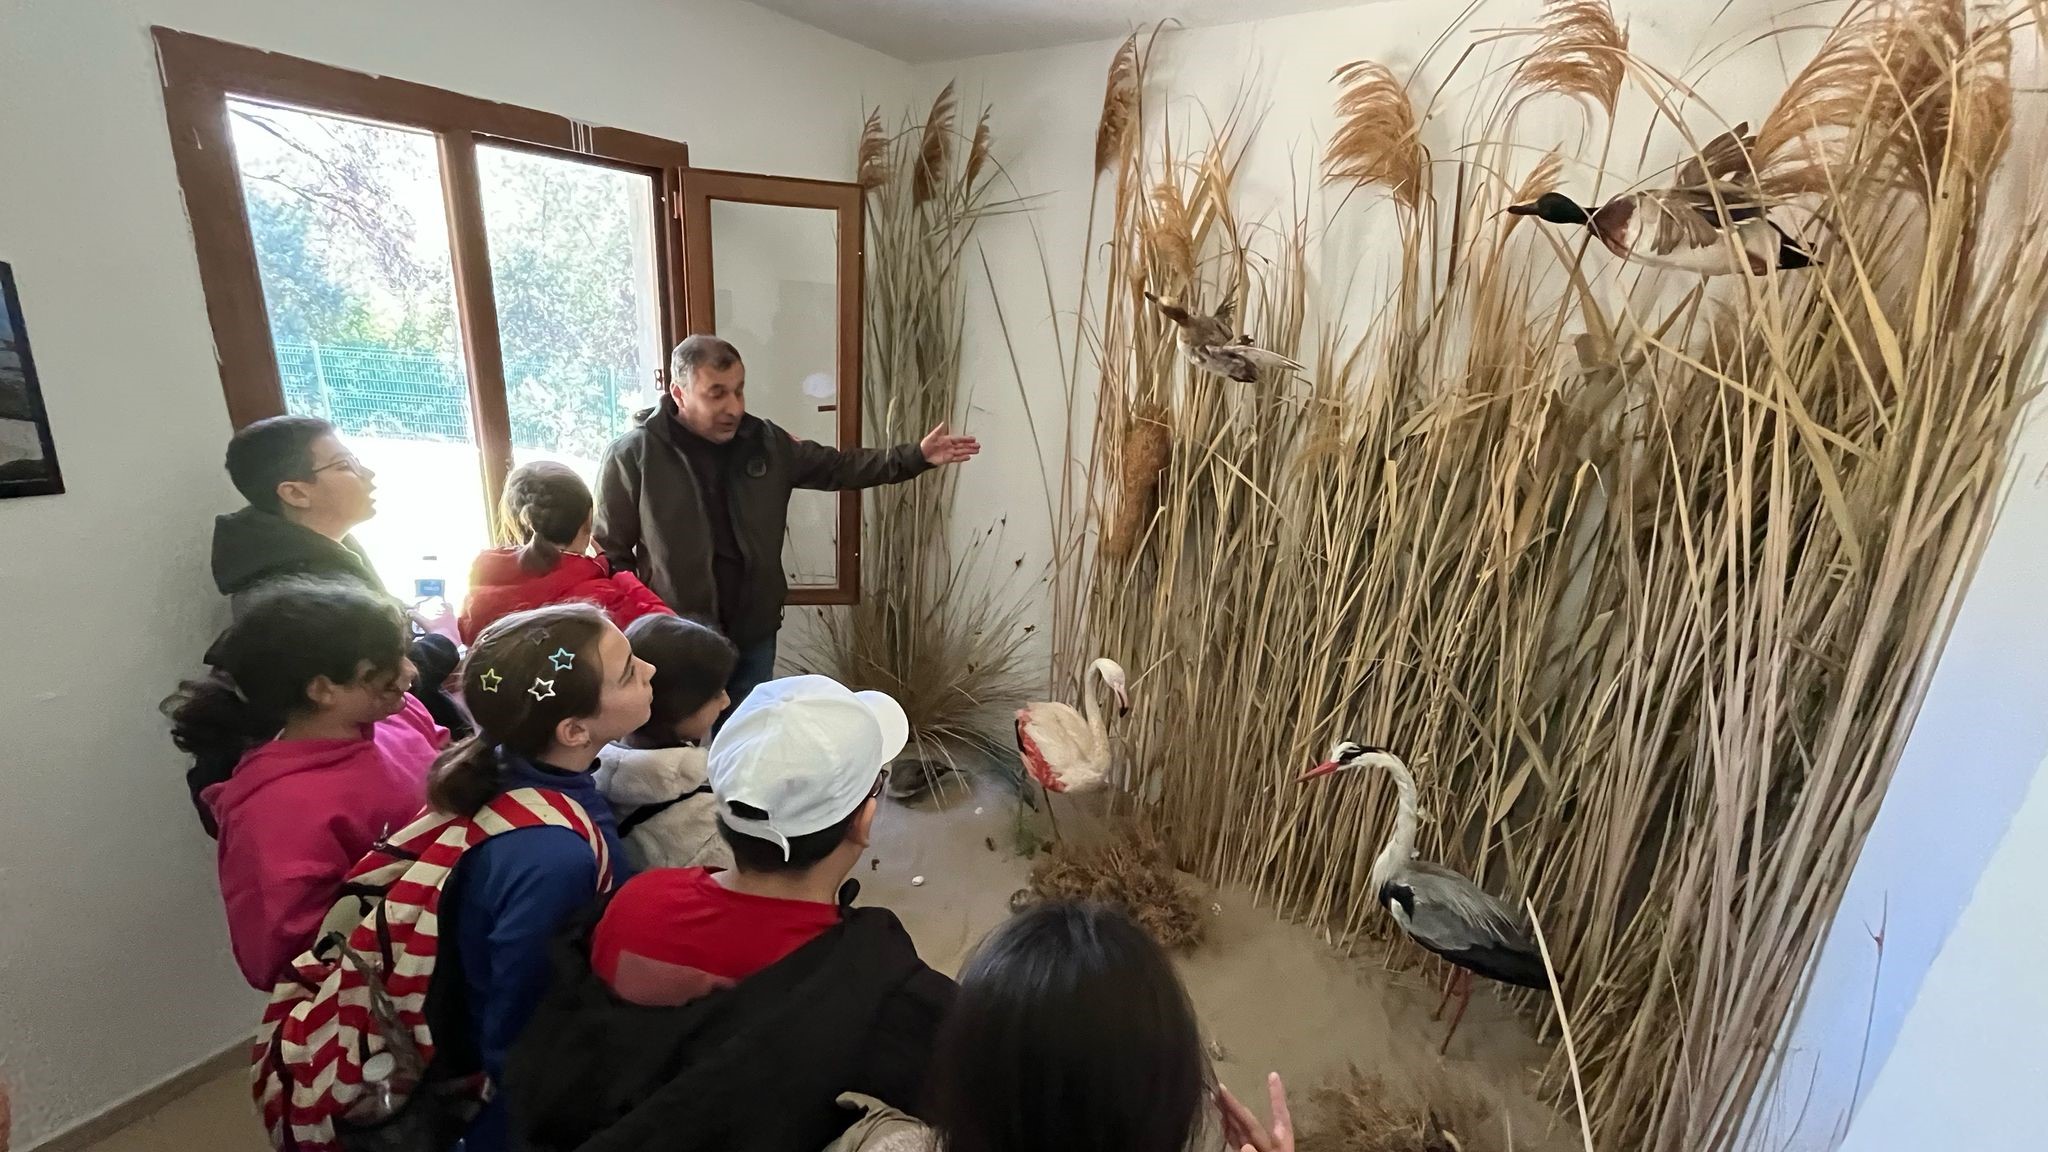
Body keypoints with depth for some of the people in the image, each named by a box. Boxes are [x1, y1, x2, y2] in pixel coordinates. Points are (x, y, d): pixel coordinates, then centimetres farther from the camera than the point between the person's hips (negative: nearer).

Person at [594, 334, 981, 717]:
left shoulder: (764, 441, -2)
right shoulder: (632, 455, -14)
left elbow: (837, 467, 4)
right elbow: (609, 555, -8)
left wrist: (915, 456, -5)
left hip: (753, 633, 4)